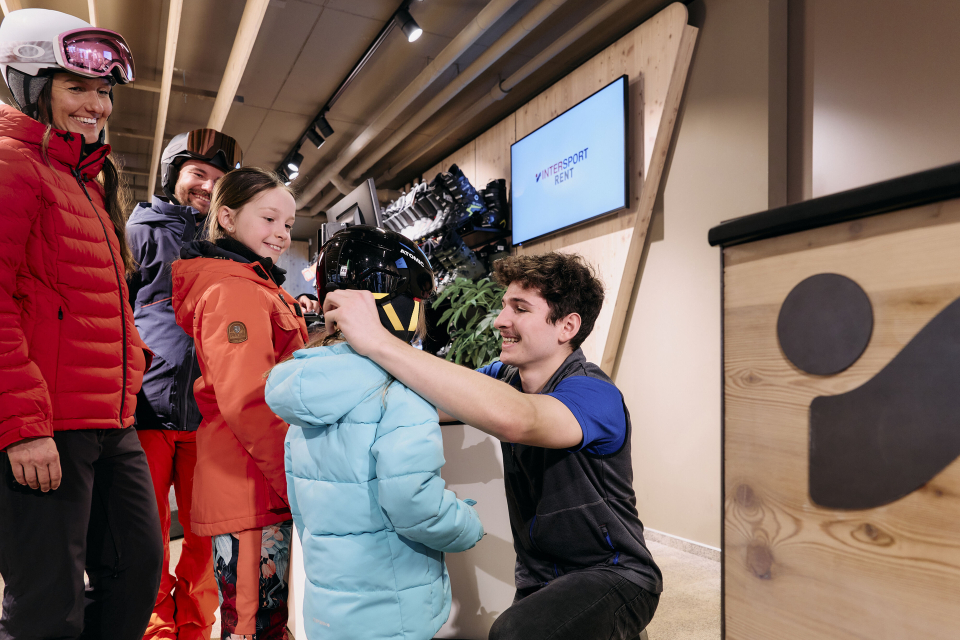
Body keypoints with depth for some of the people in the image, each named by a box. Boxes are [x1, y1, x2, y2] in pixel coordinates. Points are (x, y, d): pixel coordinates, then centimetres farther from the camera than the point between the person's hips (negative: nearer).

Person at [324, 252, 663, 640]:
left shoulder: (595, 396, -23)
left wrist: (378, 341, -43)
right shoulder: (505, 377, 1)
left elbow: (511, 418, -43)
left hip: (612, 576, -6)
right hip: (538, 580, 7)